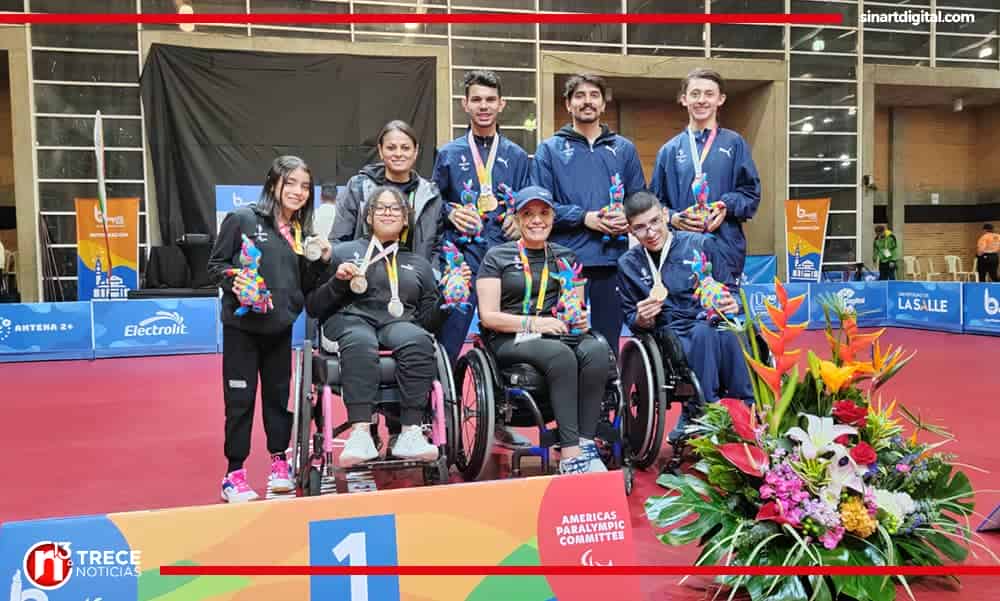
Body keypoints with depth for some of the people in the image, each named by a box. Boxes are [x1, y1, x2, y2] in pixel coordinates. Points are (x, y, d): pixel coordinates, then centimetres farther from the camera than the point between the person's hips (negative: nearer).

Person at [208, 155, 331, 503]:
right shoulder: (242, 219, -6)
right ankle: (234, 474, 14)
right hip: (242, 325, -4)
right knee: (240, 399, 2)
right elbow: (216, 264, -3)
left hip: (280, 327, 4)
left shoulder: (302, 232, 9)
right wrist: (233, 282, -21)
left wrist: (321, 261, -4)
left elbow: (305, 285, 11)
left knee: (278, 395, 13)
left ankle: (278, 462, 29)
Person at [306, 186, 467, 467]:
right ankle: (360, 434, -46)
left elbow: (429, 320, 20)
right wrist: (338, 282, -1)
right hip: (351, 320, -1)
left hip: (399, 323, 2)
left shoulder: (419, 263, 27)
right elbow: (313, 307, 15)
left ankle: (411, 433, -39)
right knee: (360, 342, -38)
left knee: (418, 340, -35)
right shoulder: (344, 252, 21)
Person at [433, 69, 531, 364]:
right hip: (461, 252, -1)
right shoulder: (449, 153, 9)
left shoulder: (516, 156, 12)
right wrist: (451, 212, -8)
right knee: (451, 331, -6)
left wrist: (518, 218, -5)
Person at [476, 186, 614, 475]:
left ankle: (585, 443, -27)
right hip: (510, 340, -3)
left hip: (560, 334, 4)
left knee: (598, 349, -30)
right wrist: (534, 322, -15)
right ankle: (570, 453, -33)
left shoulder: (565, 257, 21)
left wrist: (581, 320, -5)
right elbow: (488, 316, -1)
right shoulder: (497, 256, 8)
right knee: (561, 354, -35)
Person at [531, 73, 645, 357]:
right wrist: (584, 217, -13)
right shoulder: (550, 149, 7)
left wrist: (629, 220, -8)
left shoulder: (624, 149, 14)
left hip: (612, 260, 2)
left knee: (608, 341, 9)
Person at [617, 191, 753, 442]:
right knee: (702, 333, -35)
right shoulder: (628, 264, 11)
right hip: (670, 335, -1)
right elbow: (631, 320, 14)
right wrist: (642, 319, -10)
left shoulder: (701, 244, 9)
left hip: (713, 324, 1)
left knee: (728, 334, -35)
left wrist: (732, 305, -11)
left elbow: (729, 293, 13)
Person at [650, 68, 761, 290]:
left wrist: (727, 206, -12)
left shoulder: (734, 143, 10)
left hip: (724, 249, -1)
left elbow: (751, 193, 6)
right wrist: (672, 218, -9)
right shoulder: (669, 150, 12)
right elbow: (655, 201, 10)